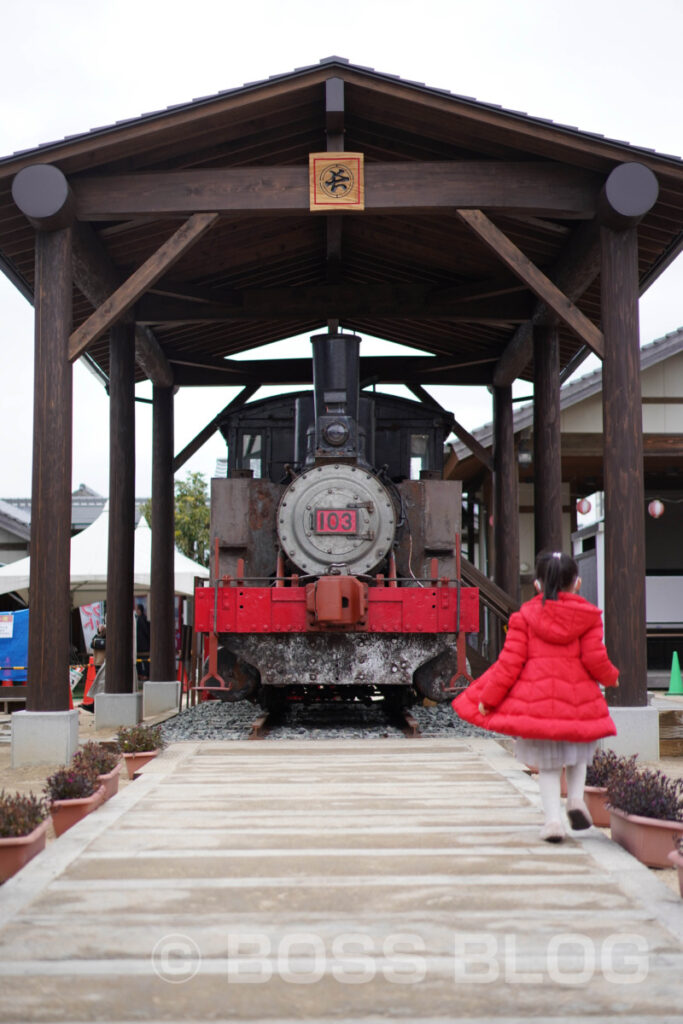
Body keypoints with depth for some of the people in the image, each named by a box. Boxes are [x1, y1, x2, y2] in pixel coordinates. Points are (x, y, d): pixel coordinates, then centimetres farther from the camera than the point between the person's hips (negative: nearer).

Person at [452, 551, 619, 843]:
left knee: (547, 764, 11)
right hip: (578, 695, 1)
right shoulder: (588, 615, 3)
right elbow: (595, 659, -2)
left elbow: (510, 662, -4)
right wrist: (611, 677, 20)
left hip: (536, 696, -1)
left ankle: (553, 819, 4)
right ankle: (576, 798, 8)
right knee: (578, 749, 26)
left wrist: (488, 698, 1)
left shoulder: (524, 615, 1)